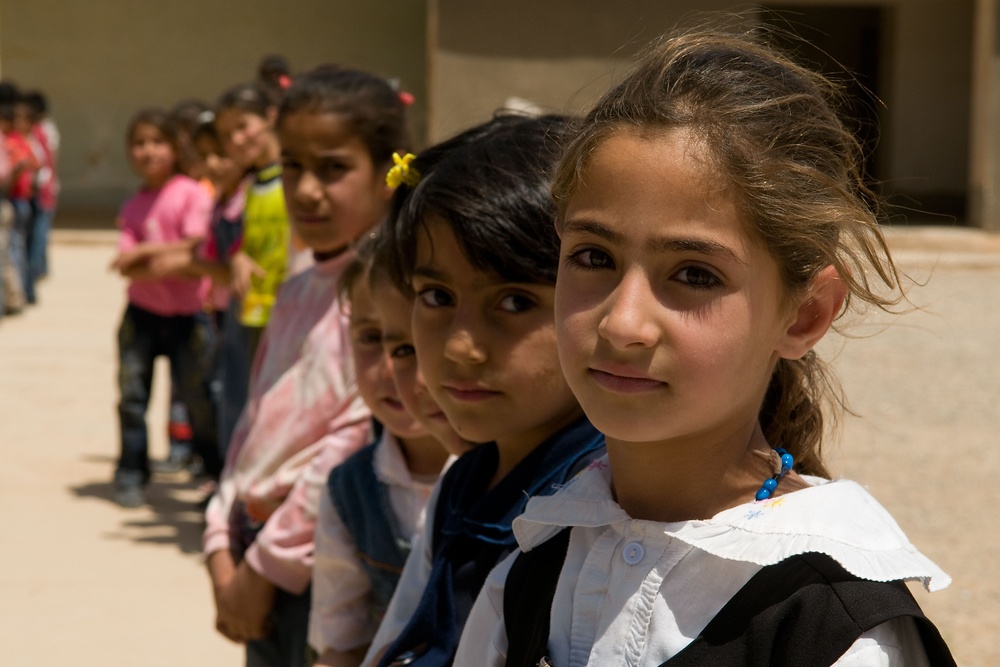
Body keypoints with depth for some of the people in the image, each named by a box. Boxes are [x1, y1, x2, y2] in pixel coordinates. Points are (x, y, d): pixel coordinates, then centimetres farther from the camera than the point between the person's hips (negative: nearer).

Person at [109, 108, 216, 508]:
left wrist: (147, 251, -18)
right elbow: (125, 264, -4)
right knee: (132, 395, 2)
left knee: (197, 397, -1)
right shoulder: (134, 207, 7)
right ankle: (130, 476, 13)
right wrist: (169, 260, -22)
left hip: (186, 314, -4)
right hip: (142, 313, 4)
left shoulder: (192, 194, -6)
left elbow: (197, 245, -17)